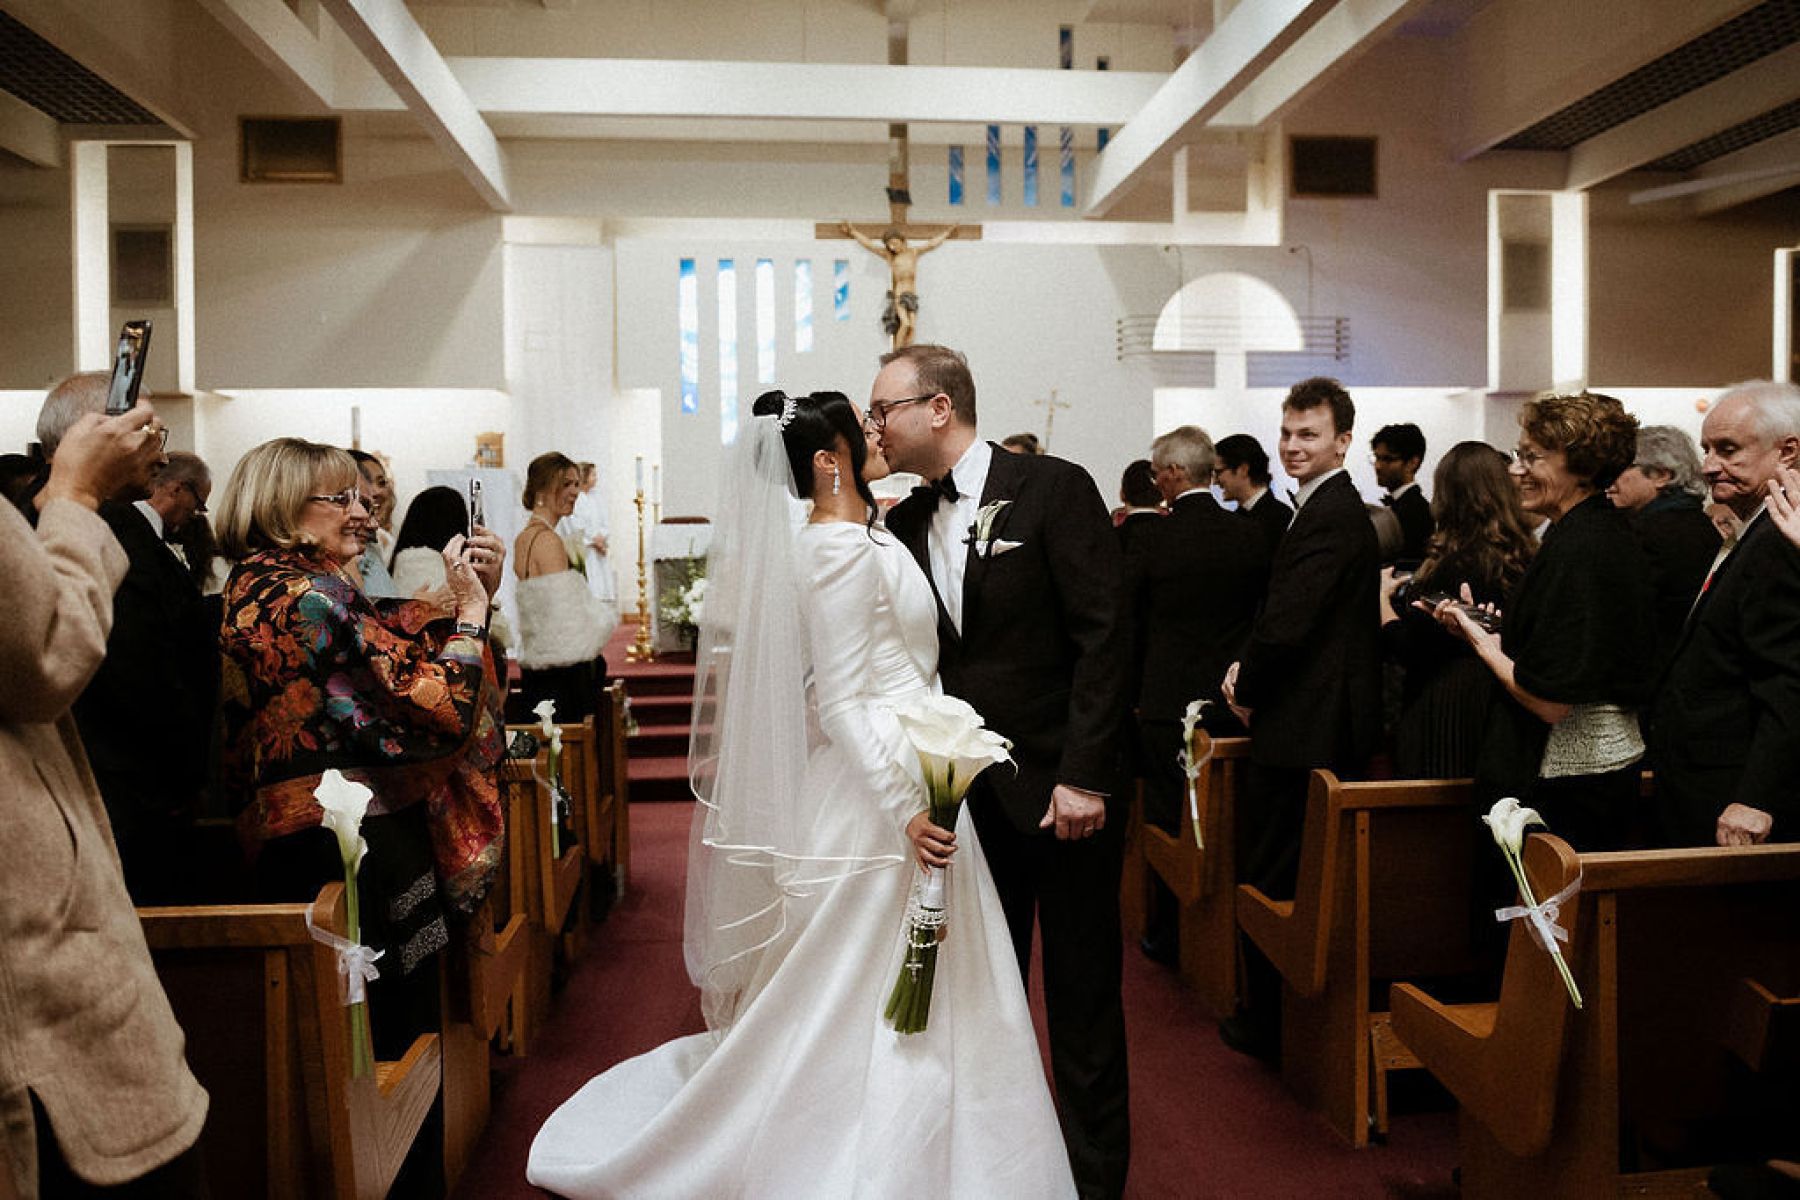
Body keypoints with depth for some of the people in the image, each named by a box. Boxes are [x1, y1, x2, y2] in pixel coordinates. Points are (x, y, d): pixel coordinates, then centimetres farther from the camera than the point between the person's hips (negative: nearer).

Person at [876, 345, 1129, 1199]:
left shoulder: (1053, 489, -8)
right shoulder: (905, 523, 8)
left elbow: (1103, 636, -13)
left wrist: (1085, 775, -17)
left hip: (1062, 791, -5)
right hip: (967, 799, 5)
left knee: (1081, 999, 8)